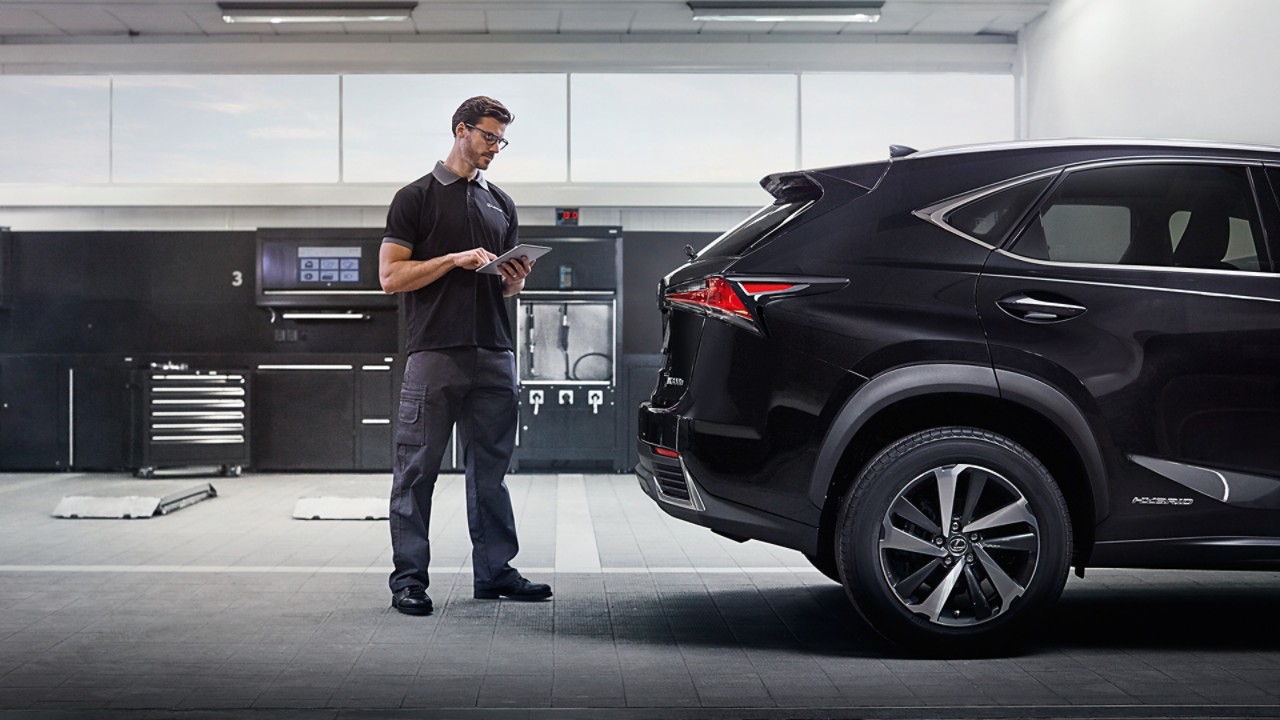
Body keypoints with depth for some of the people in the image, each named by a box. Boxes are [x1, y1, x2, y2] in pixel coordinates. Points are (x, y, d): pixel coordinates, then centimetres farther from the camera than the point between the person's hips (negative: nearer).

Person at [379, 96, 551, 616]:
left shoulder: (501, 203, 18)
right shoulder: (417, 197, 1)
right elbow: (391, 276, -5)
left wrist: (516, 279, 0)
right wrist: (455, 259, -15)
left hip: (493, 354, 5)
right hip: (434, 354, -5)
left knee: (490, 469, 9)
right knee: (418, 469, -1)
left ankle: (495, 571, 16)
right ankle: (409, 577, 5)